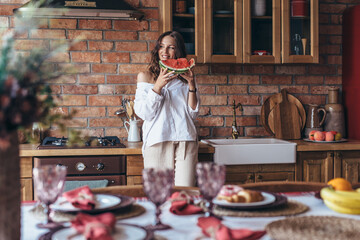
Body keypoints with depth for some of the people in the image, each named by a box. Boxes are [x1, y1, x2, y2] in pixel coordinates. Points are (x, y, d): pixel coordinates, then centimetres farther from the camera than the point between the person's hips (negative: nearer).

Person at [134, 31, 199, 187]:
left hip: (185, 141, 2)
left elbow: (193, 114, 8)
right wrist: (158, 86, -13)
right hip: (157, 141, -1)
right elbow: (144, 113, -2)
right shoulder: (146, 76, 8)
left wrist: (191, 85, -3)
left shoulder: (185, 77, 13)